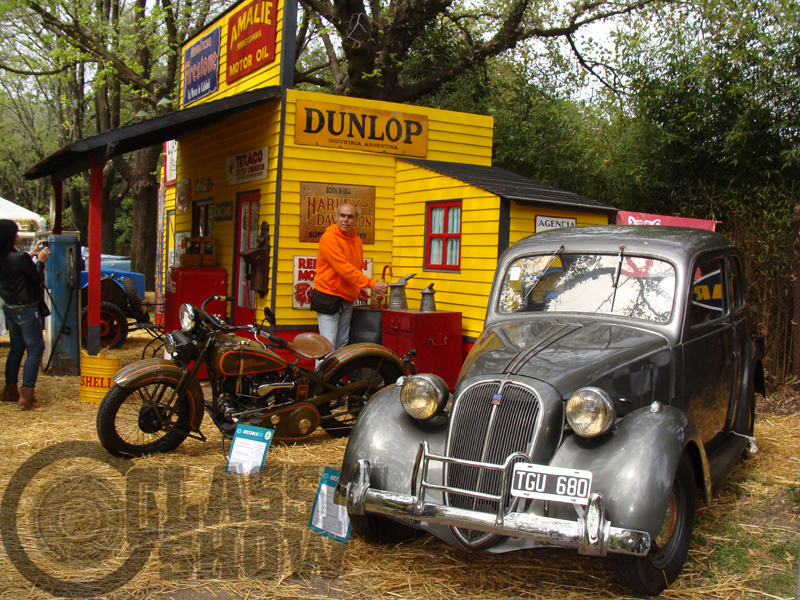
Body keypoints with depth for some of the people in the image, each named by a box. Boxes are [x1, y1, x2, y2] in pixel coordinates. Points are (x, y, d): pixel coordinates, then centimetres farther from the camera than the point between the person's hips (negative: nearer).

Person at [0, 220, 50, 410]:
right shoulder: (19, 258, -22)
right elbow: (38, 280, -12)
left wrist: (32, 254, 18)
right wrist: (40, 260, 1)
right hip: (26, 309, -8)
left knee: (16, 348, 19)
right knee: (35, 349, -2)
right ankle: (27, 395, -7)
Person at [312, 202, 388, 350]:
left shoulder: (356, 240, 11)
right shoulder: (329, 238, -14)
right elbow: (344, 268, -23)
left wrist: (358, 288, 5)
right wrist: (371, 284, -25)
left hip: (347, 299, 8)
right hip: (328, 298, -8)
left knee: (342, 344, 10)